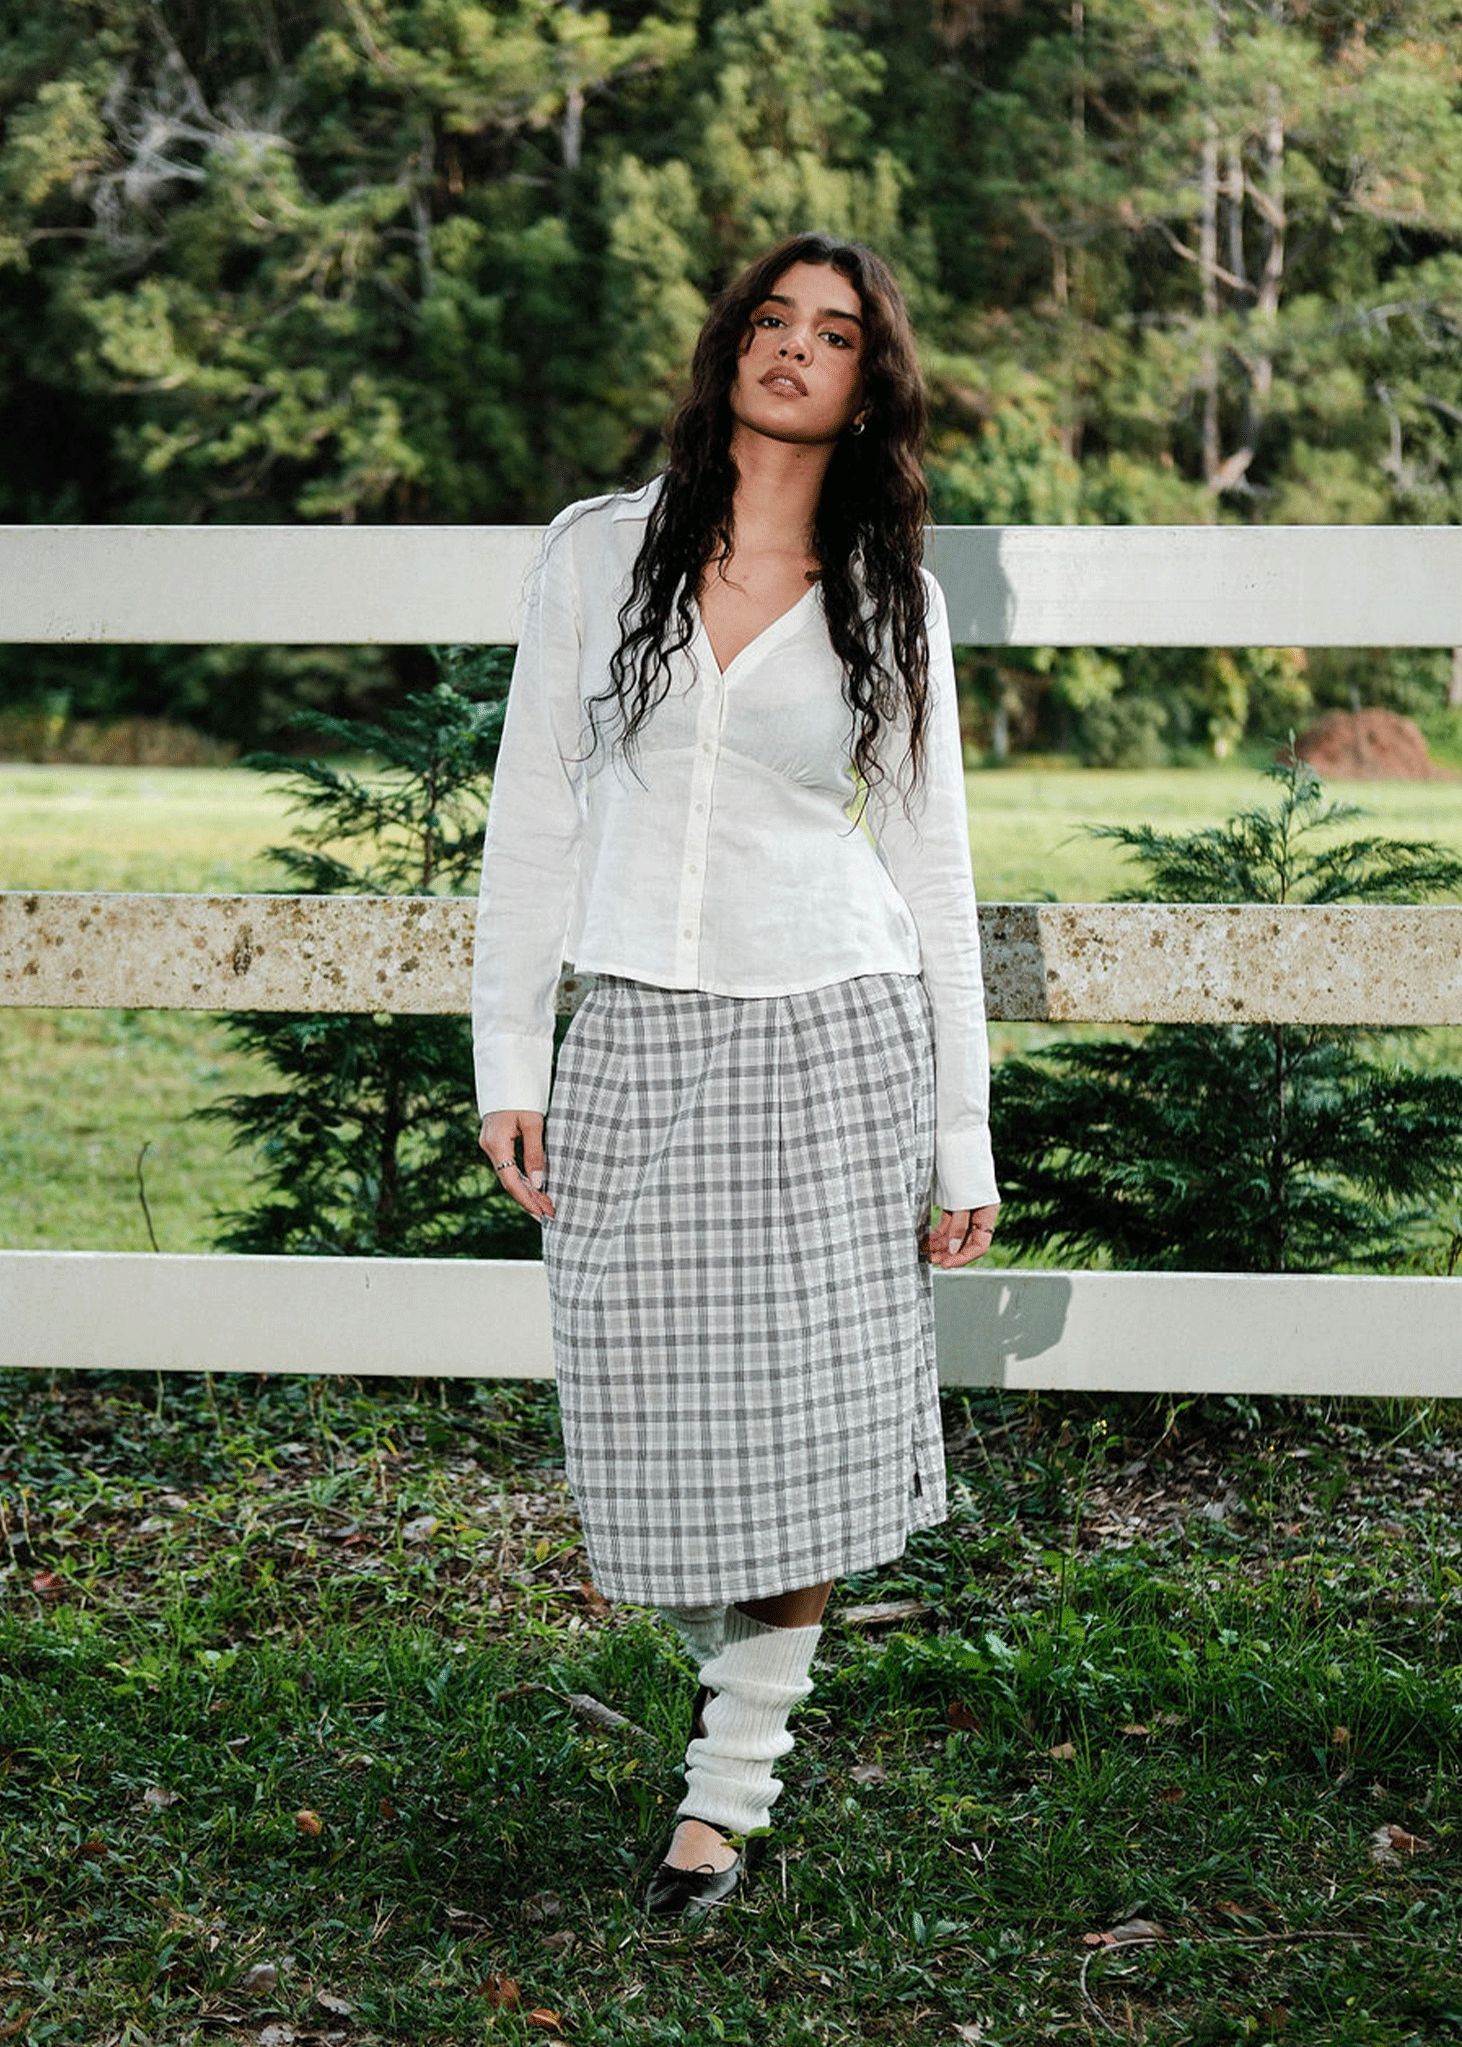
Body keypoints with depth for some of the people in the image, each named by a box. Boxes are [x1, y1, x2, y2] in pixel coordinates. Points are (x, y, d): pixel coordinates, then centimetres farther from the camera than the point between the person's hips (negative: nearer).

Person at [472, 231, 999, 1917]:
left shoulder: (889, 601, 6)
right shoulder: (599, 552, 6)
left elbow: (929, 865, 7)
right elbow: (533, 812, 7)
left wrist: (961, 1140, 4)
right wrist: (506, 1058, 0)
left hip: (836, 1039, -1)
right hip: (637, 1047, 1)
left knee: (798, 1428, -3)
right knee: (664, 1433, 4)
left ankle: (729, 1786, 12)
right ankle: (738, 1678, 32)